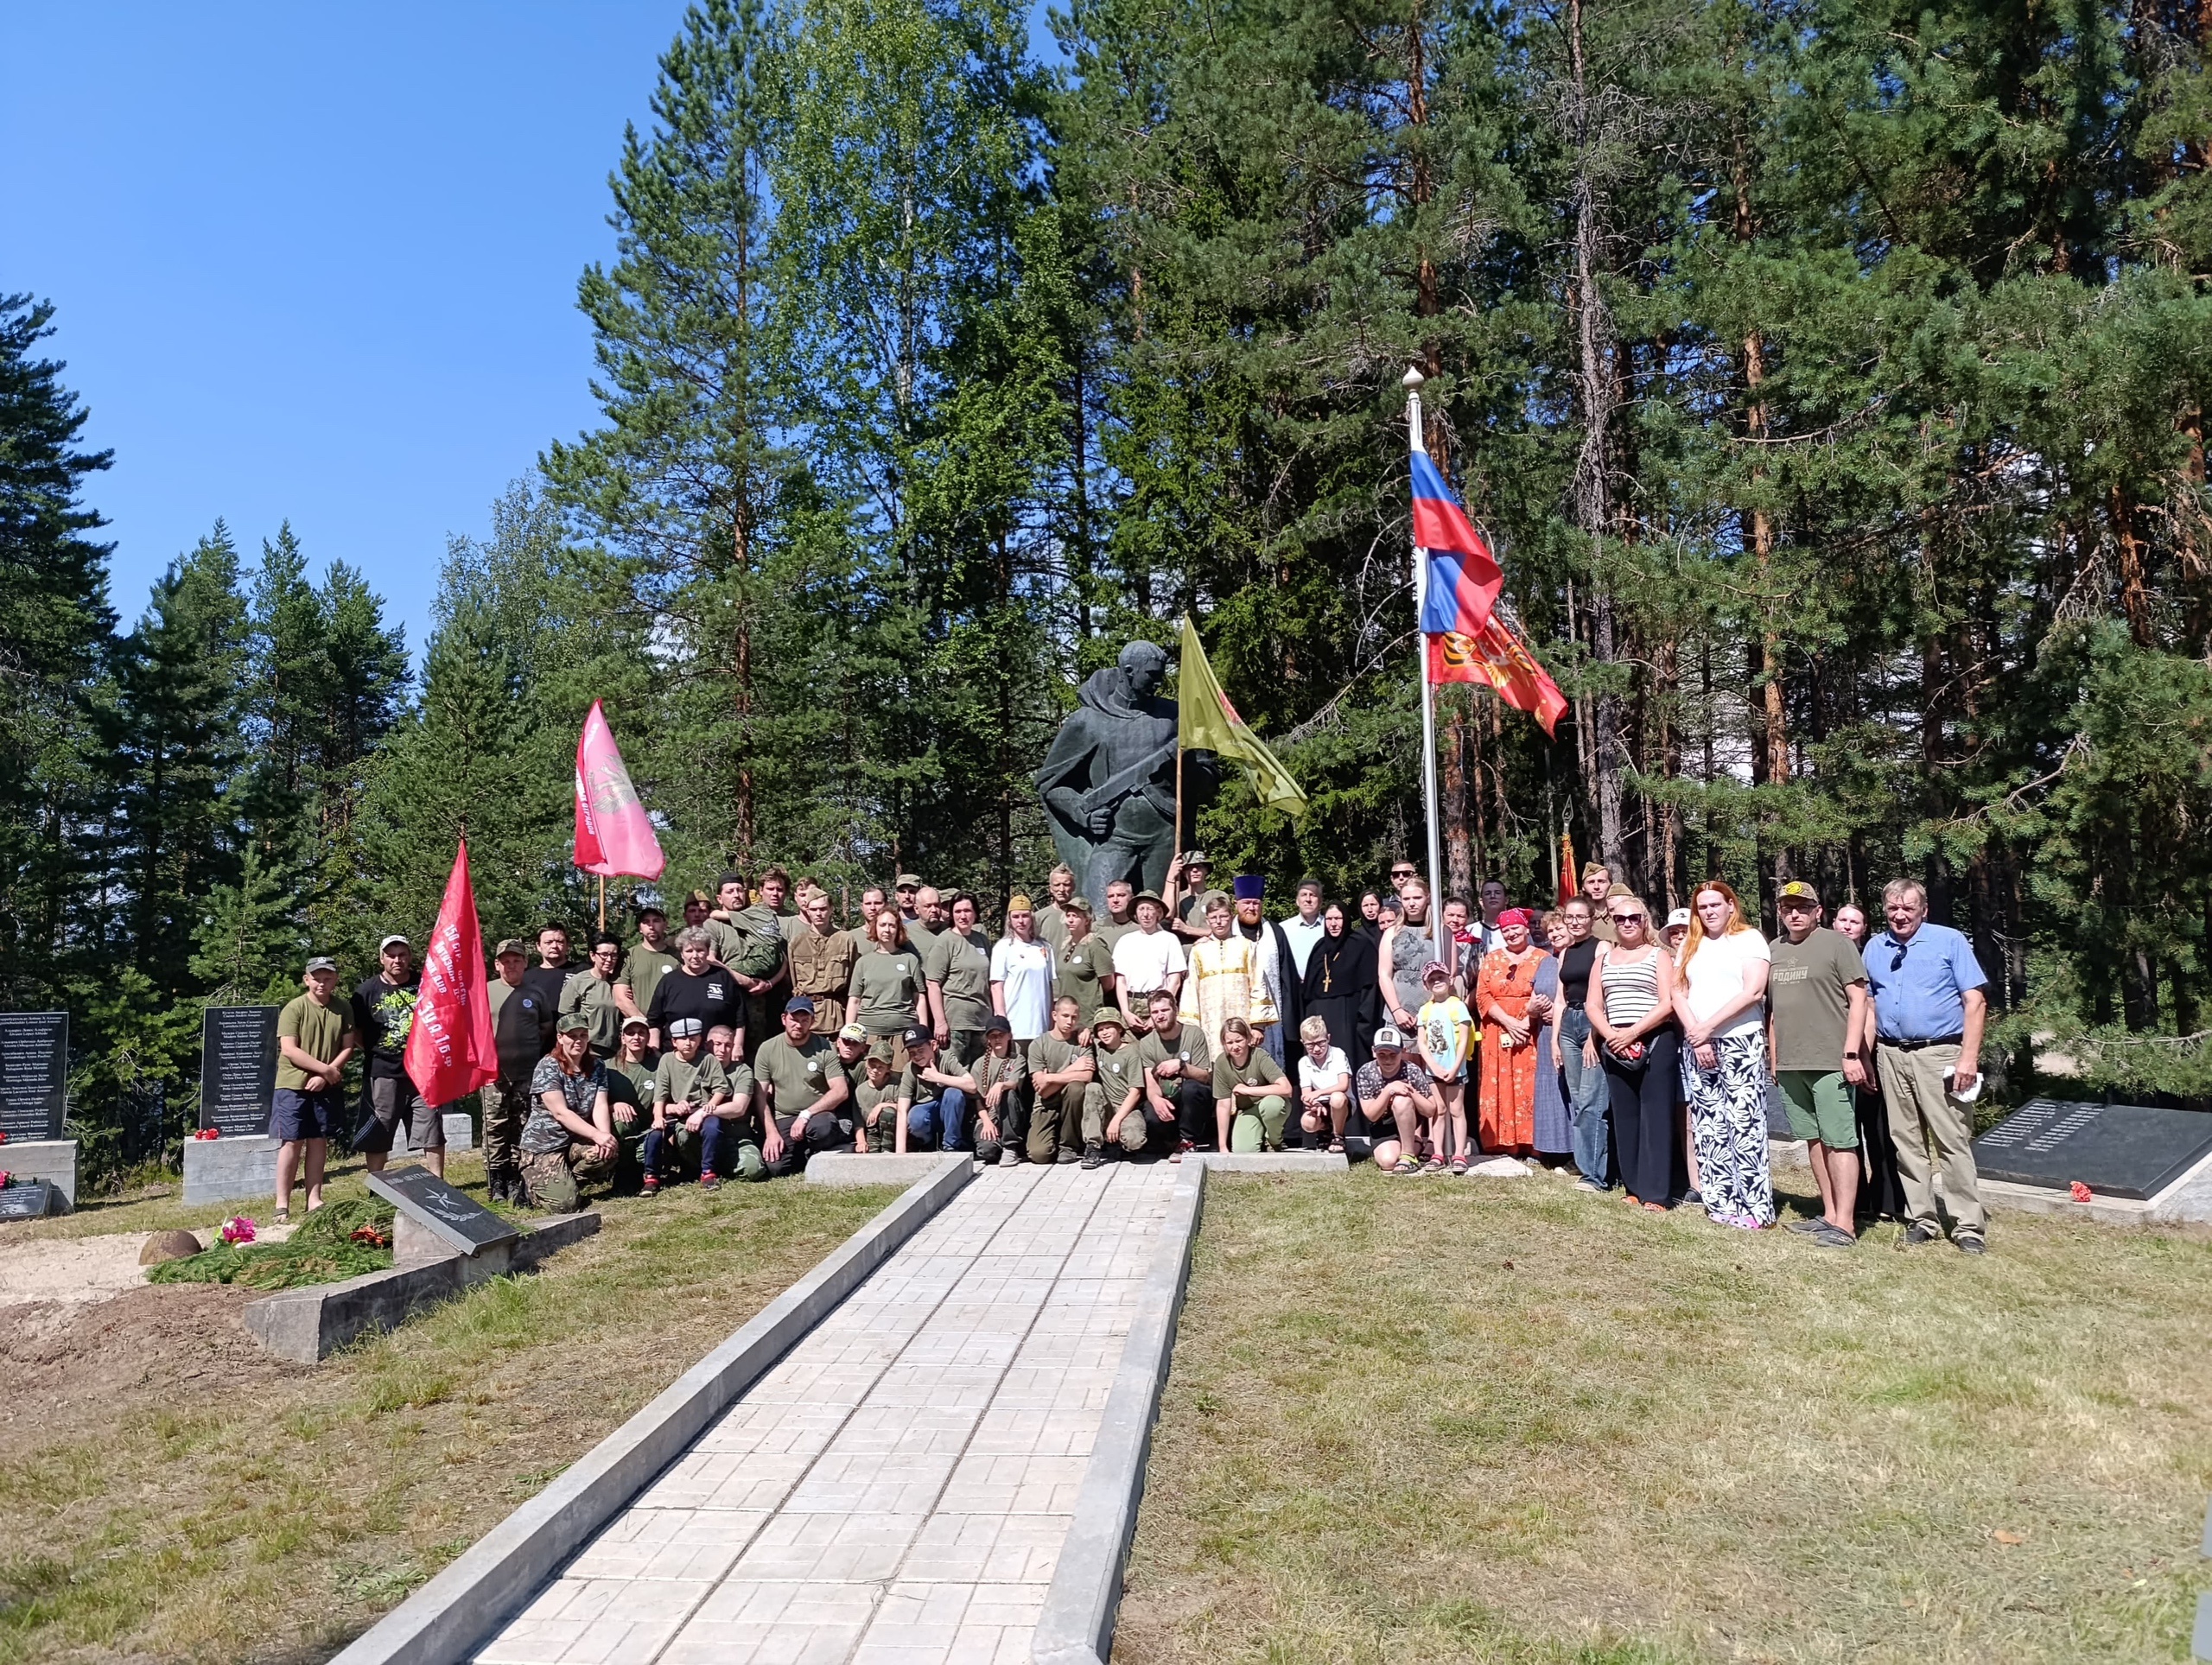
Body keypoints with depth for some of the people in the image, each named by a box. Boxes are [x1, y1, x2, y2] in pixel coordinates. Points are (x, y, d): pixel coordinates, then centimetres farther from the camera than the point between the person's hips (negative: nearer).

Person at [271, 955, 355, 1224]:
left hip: (326, 1088, 4)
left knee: (319, 1142, 8)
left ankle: (314, 1201, 15)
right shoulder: (294, 1008, -8)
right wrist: (325, 1069, -15)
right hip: (293, 1085, -4)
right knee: (291, 1143, -2)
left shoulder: (343, 1010, 4)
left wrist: (326, 1076, -11)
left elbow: (348, 1047, 2)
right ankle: (282, 1205, 3)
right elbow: (289, 1050, -14)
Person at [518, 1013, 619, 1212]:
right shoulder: (548, 1067, -13)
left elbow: (600, 1106, -6)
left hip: (577, 1142, 5)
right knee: (565, 1202, -21)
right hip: (544, 1144, -5)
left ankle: (566, 1181, -1)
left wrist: (605, 1135, -27)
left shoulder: (596, 1067, 4)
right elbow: (561, 1113, -20)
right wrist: (597, 1135, -30)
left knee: (610, 1152, -27)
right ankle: (532, 1184, 11)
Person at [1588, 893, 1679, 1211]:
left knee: (1655, 1115, -5)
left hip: (1654, 1042, -4)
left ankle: (1655, 1192, -5)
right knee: (1624, 1116, 6)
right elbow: (1592, 1005, 11)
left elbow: (1667, 1004, -7)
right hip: (1615, 1046, 4)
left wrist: (1633, 1032, -14)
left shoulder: (1659, 955, 4)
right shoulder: (1604, 957, 16)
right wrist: (1609, 1034, -7)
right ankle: (1634, 1187, 13)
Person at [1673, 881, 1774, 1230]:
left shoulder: (1749, 939, 0)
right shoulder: (1691, 946, 16)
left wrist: (1708, 1026, -12)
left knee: (1744, 1124, -9)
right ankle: (1721, 1202, 11)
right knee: (1708, 1127, 5)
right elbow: (1679, 994, 9)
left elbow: (1753, 991, -11)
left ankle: (1754, 1206, -5)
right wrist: (1697, 1037, -6)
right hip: (1697, 1046, 5)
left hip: (1740, 1043, -5)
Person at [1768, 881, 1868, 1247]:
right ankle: (1829, 1213, 17)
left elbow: (1858, 999, -6)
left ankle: (1844, 1223, -5)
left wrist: (1850, 1053, -12)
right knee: (1814, 1140, 10)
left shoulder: (1836, 945, -2)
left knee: (1839, 1141, -5)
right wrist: (1773, 1056, 17)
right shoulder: (1774, 950, 16)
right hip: (1790, 1064, 6)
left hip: (1830, 1061, -6)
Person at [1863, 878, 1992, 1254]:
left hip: (1939, 1054, -4)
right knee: (1906, 1142, 8)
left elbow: (1975, 1001, -5)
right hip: (1891, 1055, 4)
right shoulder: (1874, 948, 12)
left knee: (1953, 1141, -6)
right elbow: (1868, 1004, 16)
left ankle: (1968, 1226, 0)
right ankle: (1921, 1219, 16)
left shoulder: (1950, 941, -1)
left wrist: (1968, 1057, -13)